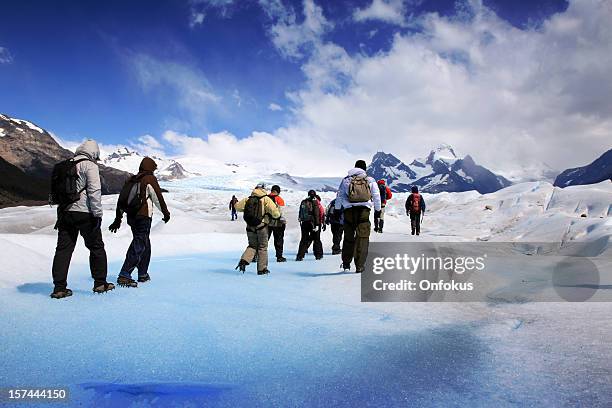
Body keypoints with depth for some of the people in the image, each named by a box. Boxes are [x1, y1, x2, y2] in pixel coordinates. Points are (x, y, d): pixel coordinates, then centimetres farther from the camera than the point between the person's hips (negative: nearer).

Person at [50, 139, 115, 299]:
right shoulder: (90, 165, -6)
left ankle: (59, 288, 5)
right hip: (84, 213, -6)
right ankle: (100, 283, 13)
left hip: (65, 212, 6)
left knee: (63, 249, 7)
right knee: (96, 247, 7)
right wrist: (98, 213, -12)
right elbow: (94, 190, -15)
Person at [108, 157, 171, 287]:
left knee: (145, 244, 19)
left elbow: (121, 199, 17)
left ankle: (143, 274, 23)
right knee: (139, 246, -9)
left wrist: (118, 219, 21)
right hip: (143, 217, -8)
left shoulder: (131, 180, 16)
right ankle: (124, 276, -18)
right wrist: (166, 212, 9)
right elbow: (158, 198, -5)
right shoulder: (150, 179, -4)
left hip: (131, 217, 8)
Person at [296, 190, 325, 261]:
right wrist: (317, 225, -13)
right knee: (316, 239, 9)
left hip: (304, 223, 4)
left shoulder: (303, 202, 9)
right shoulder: (315, 202, -8)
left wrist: (301, 220, 21)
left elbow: (300, 214, 14)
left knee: (304, 239, 6)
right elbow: (316, 214, -13)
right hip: (312, 223, -4)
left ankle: (300, 256, -3)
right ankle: (318, 255, 15)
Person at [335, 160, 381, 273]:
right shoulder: (370, 180, 9)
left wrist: (337, 209, 22)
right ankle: (359, 265, -4)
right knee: (363, 238, 1)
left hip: (349, 211, 2)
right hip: (364, 211, -2)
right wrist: (377, 210, 19)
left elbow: (339, 195, 13)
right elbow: (376, 196, 9)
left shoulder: (346, 180, 11)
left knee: (348, 237, 13)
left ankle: (346, 264, 18)